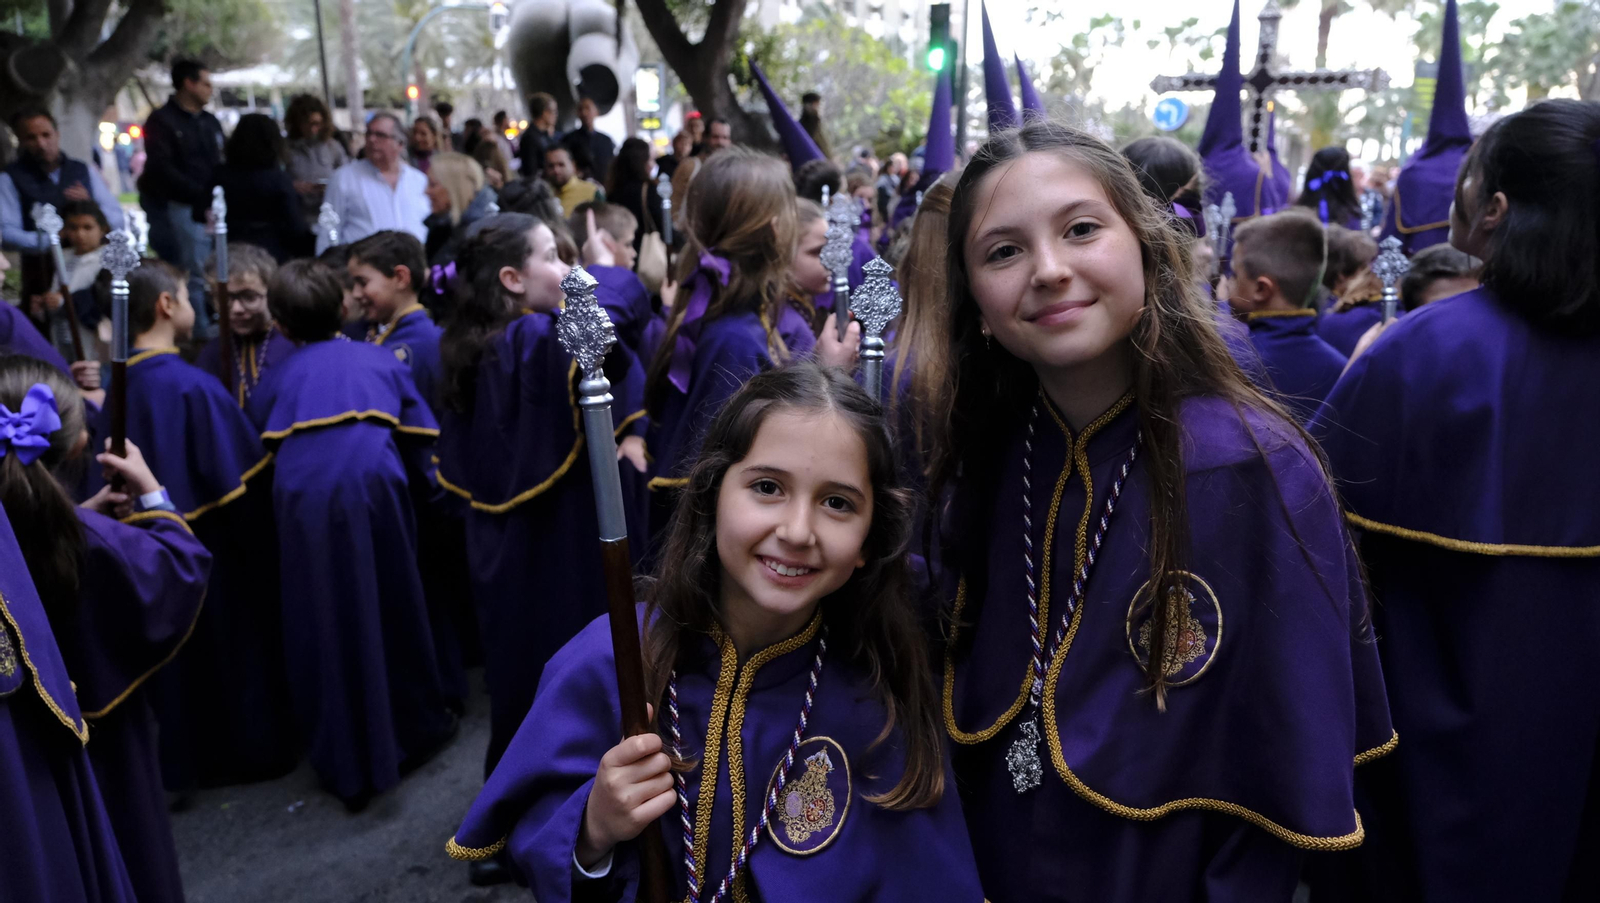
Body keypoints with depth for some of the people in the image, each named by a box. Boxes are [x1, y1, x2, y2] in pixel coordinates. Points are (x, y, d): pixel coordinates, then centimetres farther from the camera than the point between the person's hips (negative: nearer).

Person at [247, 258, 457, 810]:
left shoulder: (278, 380, 19)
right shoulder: (379, 360, 17)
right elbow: (419, 435, 12)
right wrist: (410, 479, 26)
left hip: (299, 498, 1)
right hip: (370, 485, -1)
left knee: (324, 628, 11)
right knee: (392, 611, 16)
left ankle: (346, 765, 20)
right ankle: (414, 730, 32)